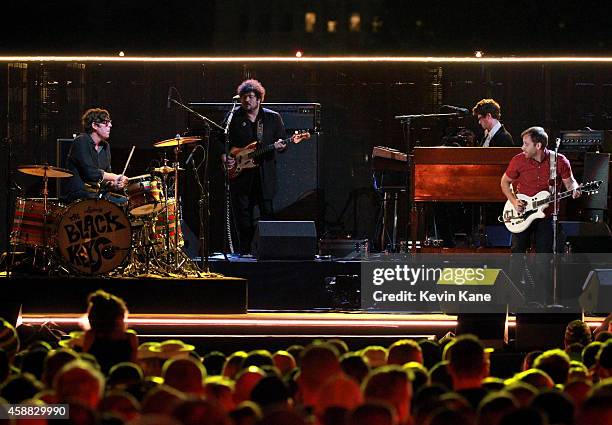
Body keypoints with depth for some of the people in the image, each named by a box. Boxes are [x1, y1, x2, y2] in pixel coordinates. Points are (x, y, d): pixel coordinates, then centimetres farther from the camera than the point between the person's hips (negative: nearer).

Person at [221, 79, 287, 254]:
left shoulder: (273, 118, 6)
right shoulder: (234, 118, 5)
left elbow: (282, 142, 9)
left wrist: (281, 146, -13)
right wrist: (224, 157, -7)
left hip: (265, 174, 0)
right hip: (240, 173, 0)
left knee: (267, 212, -3)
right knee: (243, 215, 1)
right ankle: (245, 251, 8)